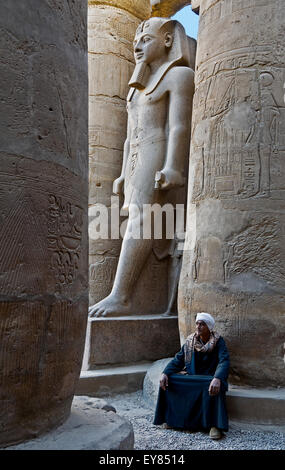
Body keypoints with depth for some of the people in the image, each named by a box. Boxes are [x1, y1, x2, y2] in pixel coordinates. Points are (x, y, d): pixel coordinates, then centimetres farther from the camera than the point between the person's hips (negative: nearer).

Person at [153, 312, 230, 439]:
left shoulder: (218, 342, -10)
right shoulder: (190, 341, 2)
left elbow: (224, 361, -24)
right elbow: (178, 360, 1)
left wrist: (217, 379, -44)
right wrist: (165, 373, -17)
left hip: (209, 377, -4)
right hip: (191, 376, 4)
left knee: (214, 387, -39)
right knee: (168, 381, -17)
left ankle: (215, 425, -31)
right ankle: (171, 417, -4)